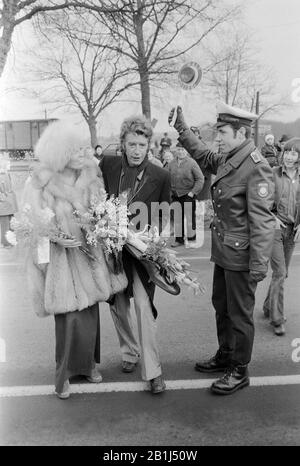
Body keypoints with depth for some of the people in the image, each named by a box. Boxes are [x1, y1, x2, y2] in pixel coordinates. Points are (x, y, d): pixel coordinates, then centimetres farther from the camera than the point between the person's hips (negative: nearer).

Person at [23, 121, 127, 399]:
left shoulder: (89, 175, 1)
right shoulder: (40, 183, -11)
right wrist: (58, 238, -22)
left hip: (88, 252, 4)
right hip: (61, 256, -4)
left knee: (90, 314, 11)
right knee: (71, 318, -7)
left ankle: (87, 363, 31)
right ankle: (64, 373, 12)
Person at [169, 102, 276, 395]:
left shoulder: (256, 168, -20)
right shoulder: (227, 160, 5)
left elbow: (261, 221, -22)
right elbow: (203, 156, 27)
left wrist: (259, 265, -22)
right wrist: (181, 128, 19)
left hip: (240, 257, -9)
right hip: (223, 252, 9)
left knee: (239, 314, 7)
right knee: (221, 306, 22)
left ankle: (240, 371, 25)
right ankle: (225, 355, 42)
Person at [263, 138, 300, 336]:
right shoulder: (273, 173, -7)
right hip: (274, 227, -4)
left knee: (283, 272, 11)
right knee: (279, 272, -7)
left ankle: (269, 307, 31)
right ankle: (277, 319, 2)